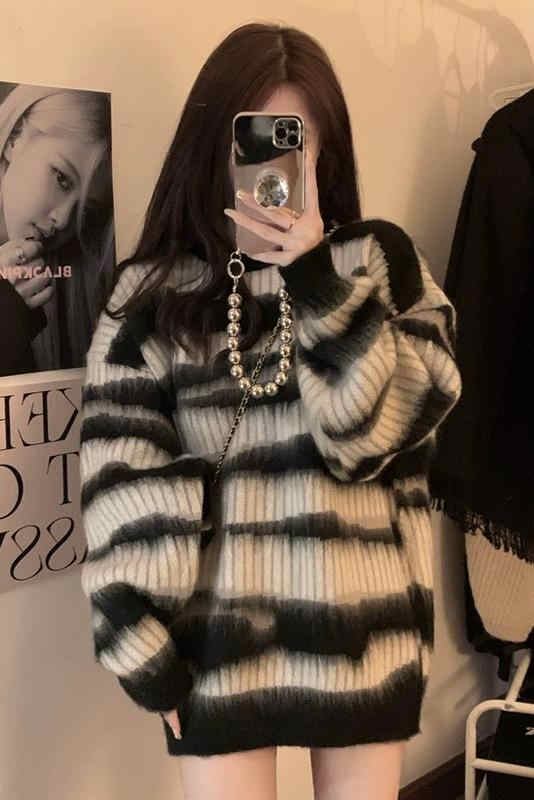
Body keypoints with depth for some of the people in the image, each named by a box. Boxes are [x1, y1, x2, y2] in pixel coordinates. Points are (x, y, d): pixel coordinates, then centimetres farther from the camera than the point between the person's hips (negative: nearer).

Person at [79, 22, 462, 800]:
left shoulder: (381, 261, 3)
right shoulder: (151, 291, 0)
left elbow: (383, 425, -9)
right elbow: (125, 480, -4)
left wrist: (313, 278, -15)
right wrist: (147, 644, -9)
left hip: (362, 629, 1)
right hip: (219, 638, -1)